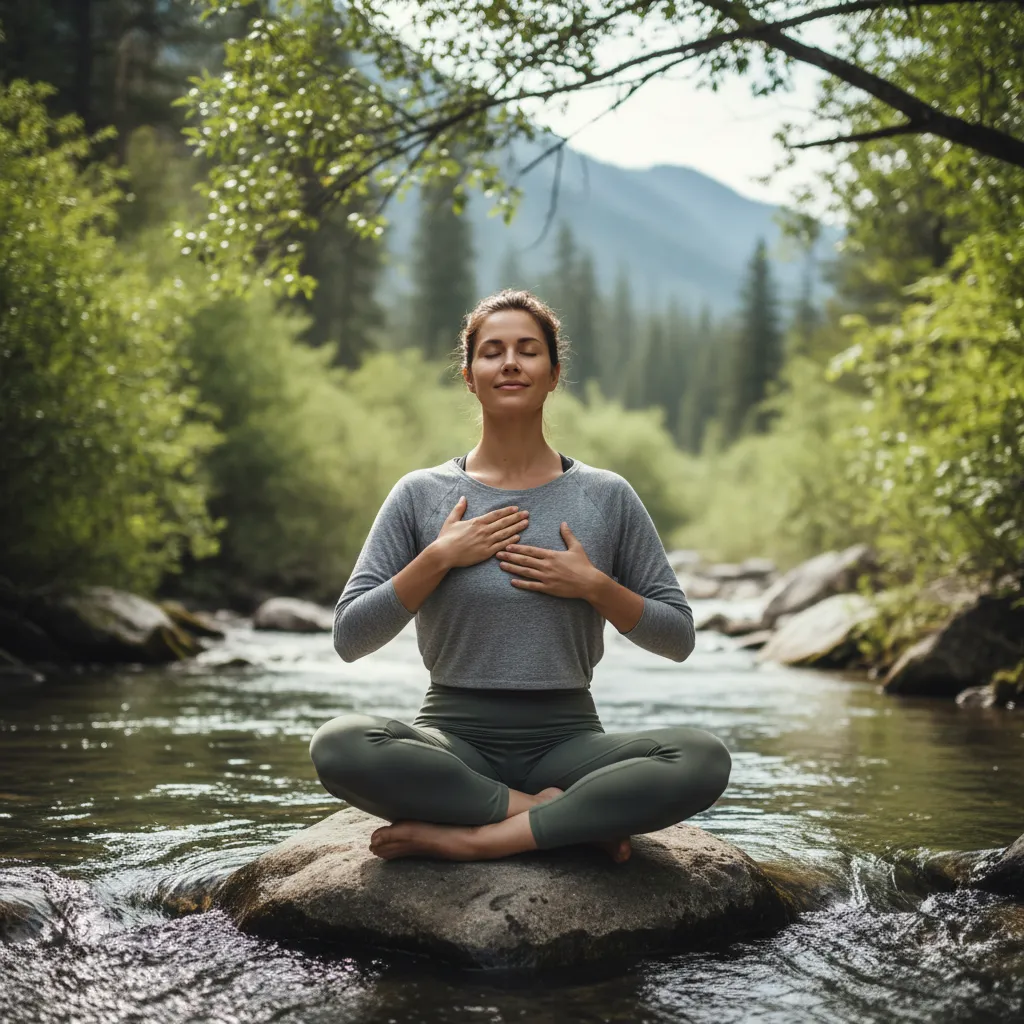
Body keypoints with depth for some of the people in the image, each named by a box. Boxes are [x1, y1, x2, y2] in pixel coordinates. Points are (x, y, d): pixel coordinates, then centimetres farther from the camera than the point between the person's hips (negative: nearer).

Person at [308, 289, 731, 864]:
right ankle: (568, 817, -20)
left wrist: (595, 587, -6)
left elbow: (679, 637, 9)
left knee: (704, 757, -29)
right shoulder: (421, 496, 6)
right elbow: (349, 637, 1)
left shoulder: (606, 497, 7)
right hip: (455, 739, 0)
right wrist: (438, 558, -9)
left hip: (567, 738, 1)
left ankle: (474, 838, -22)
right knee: (339, 745, -33)